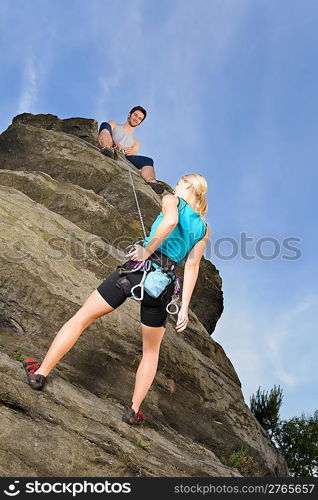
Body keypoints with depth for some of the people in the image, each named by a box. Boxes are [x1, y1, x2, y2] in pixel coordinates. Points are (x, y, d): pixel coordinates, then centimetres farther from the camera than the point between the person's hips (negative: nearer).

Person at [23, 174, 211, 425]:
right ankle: (134, 409, 21)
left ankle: (40, 373, 14)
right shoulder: (204, 228, 18)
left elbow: (170, 220, -17)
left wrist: (147, 250, -9)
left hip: (140, 267, -3)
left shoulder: (171, 200, 9)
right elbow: (192, 266, 6)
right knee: (151, 351, 23)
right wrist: (184, 306, 3)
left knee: (81, 318, 11)